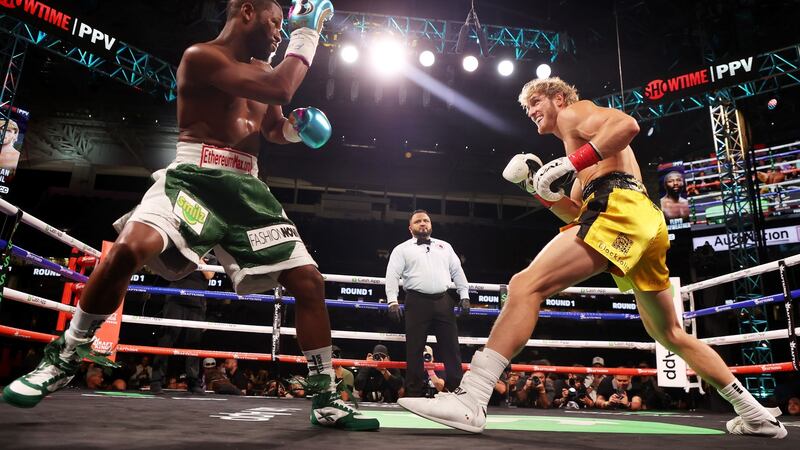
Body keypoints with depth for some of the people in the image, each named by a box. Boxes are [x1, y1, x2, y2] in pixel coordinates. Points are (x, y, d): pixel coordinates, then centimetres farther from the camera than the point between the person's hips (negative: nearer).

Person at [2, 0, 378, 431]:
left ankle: (325, 398, 7)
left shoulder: (260, 68, 20)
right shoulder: (201, 55, -5)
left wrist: (295, 127, 6)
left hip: (247, 189, 7)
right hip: (194, 177, -6)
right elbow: (279, 89, -18)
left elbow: (273, 129, 29)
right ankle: (63, 360, -4)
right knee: (129, 248, -32)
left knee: (308, 279, -4)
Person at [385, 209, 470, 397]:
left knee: (451, 346, 2)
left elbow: (457, 271, 16)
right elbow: (392, 275, -1)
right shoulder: (402, 249, 8)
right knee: (414, 349, -1)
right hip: (417, 302, -3)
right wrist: (393, 301, -13)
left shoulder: (444, 247, 19)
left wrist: (464, 296, 6)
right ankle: (415, 393, 7)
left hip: (443, 301, 3)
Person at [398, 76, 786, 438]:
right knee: (670, 334, 22)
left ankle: (470, 400, -33)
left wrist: (569, 164, -14)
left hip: (619, 207, -10)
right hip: (647, 220, 10)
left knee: (526, 286, -22)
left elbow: (628, 124, -9)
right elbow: (577, 215, 32)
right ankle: (754, 413, 30)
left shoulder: (575, 111, 13)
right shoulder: (583, 157, 37)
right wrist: (543, 189, 21)